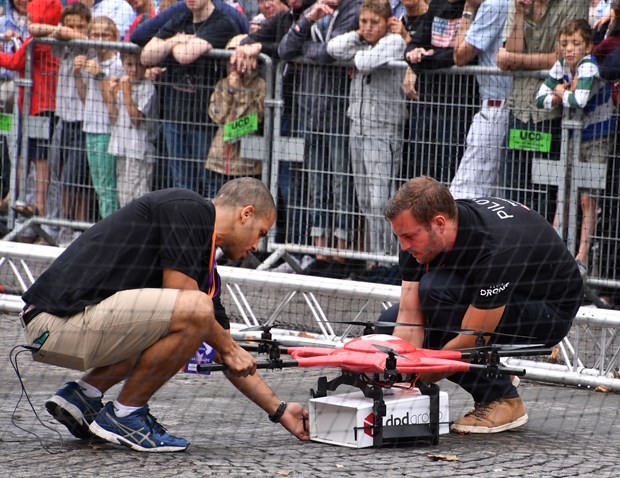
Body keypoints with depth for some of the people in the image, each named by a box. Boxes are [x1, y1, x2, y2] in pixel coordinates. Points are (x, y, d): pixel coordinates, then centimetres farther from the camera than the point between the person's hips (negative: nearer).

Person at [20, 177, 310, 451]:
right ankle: (125, 416, -5)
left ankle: (84, 395, 14)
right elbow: (180, 297, -15)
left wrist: (280, 412, 29)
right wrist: (228, 348, 0)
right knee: (196, 312, -19)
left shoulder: (204, 263, 20)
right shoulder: (190, 208, -7)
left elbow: (230, 359, 26)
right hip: (60, 319, -10)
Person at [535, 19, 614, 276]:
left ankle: (582, 258, 2)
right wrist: (565, 95, -20)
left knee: (587, 198, -3)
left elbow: (580, 100, -35)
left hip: (597, 139, -6)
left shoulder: (589, 66, -23)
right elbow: (541, 98, -2)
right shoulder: (561, 66, -4)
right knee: (564, 196, 9)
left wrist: (561, 93, -15)